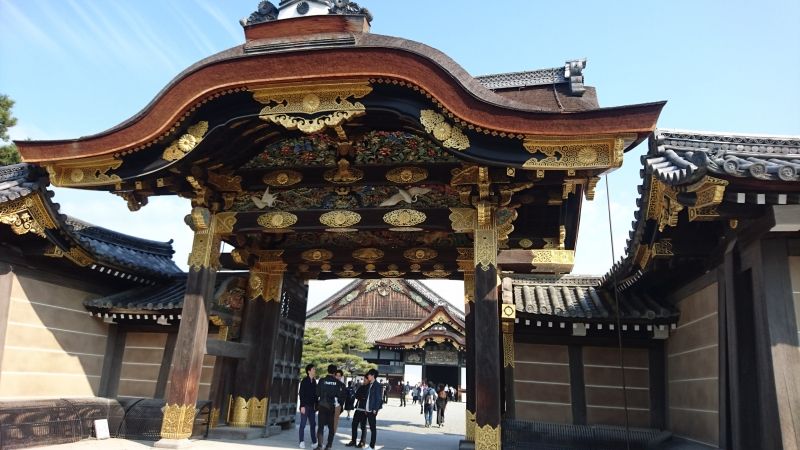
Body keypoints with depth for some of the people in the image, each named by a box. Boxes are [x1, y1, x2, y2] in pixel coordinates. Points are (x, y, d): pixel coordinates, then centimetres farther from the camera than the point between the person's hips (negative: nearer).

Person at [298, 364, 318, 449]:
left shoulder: (314, 381, 11)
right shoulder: (304, 381, -7)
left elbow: (315, 394, 13)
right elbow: (301, 394, -11)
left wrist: (316, 405, 7)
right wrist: (302, 406, -16)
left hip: (312, 406, 6)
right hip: (305, 406, -6)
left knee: (313, 424, 7)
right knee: (303, 424, -1)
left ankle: (314, 442, 12)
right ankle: (302, 442, 6)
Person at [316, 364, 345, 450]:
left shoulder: (321, 381, -4)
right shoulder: (338, 383, -4)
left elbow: (317, 394, -1)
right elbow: (342, 396, -1)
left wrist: (317, 404, 14)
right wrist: (340, 406, 11)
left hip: (322, 406, 0)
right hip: (333, 407, 0)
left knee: (321, 426, 5)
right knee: (331, 427, 10)